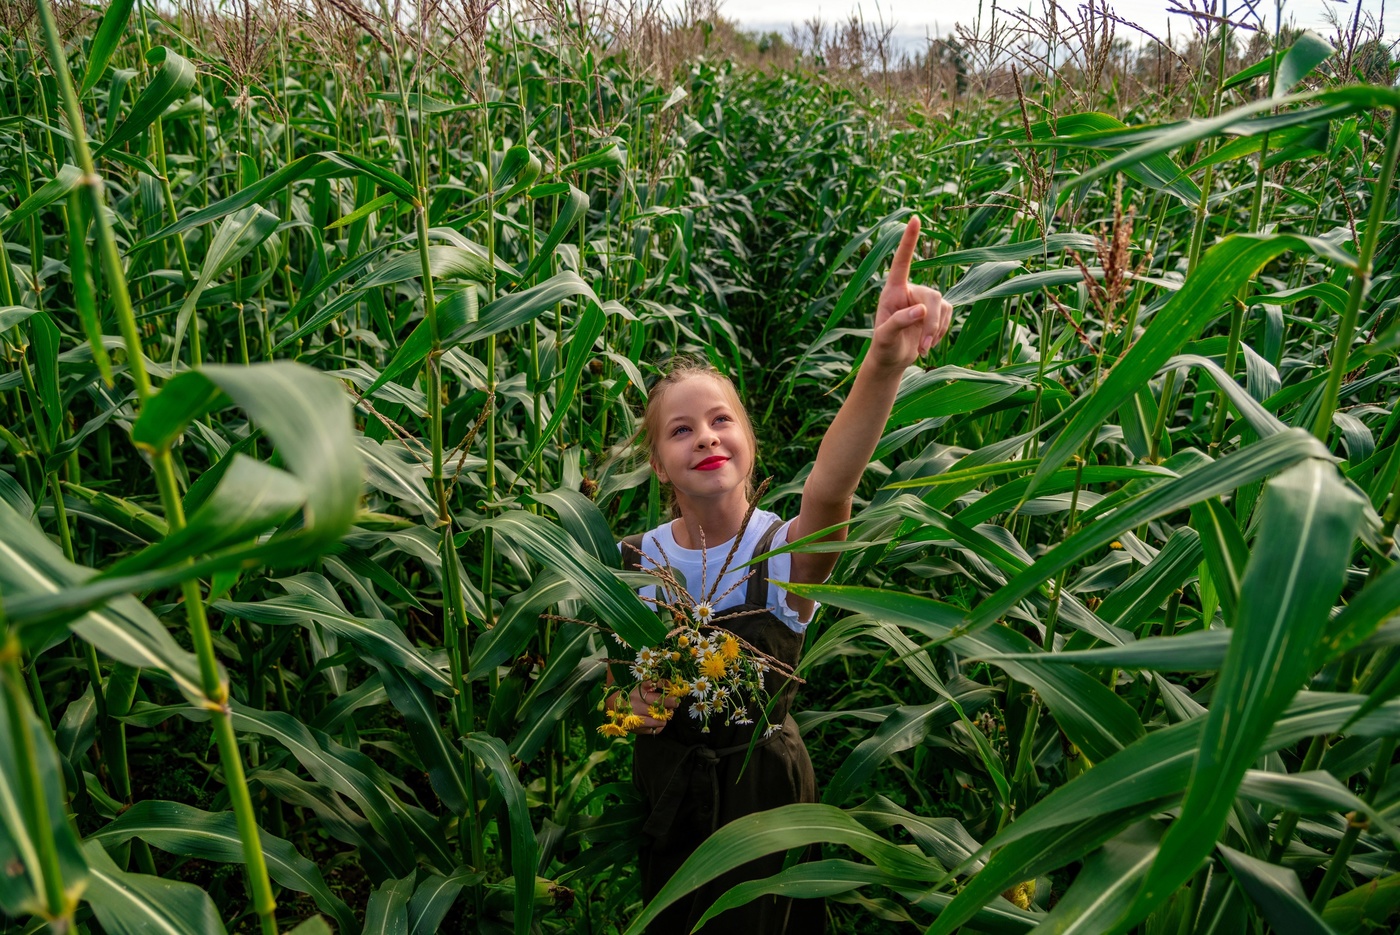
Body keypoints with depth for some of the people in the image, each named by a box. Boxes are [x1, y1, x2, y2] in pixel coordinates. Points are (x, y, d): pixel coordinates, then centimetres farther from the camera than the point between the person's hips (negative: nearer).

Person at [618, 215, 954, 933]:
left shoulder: (786, 551, -21)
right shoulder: (634, 562, -10)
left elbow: (829, 490, -45)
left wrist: (885, 363, -62)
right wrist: (632, 703, -19)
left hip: (764, 786, -2)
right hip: (664, 787, 3)